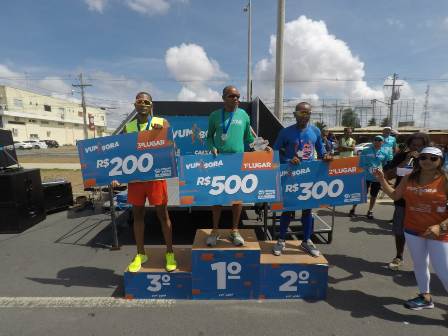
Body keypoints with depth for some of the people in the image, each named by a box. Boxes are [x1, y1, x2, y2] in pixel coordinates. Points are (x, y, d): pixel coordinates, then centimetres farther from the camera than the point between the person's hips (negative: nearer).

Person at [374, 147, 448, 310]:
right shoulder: (409, 178, 0)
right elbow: (395, 195, 9)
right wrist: (382, 180, -1)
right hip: (413, 230, 5)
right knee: (419, 264, 20)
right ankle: (425, 297, 40)